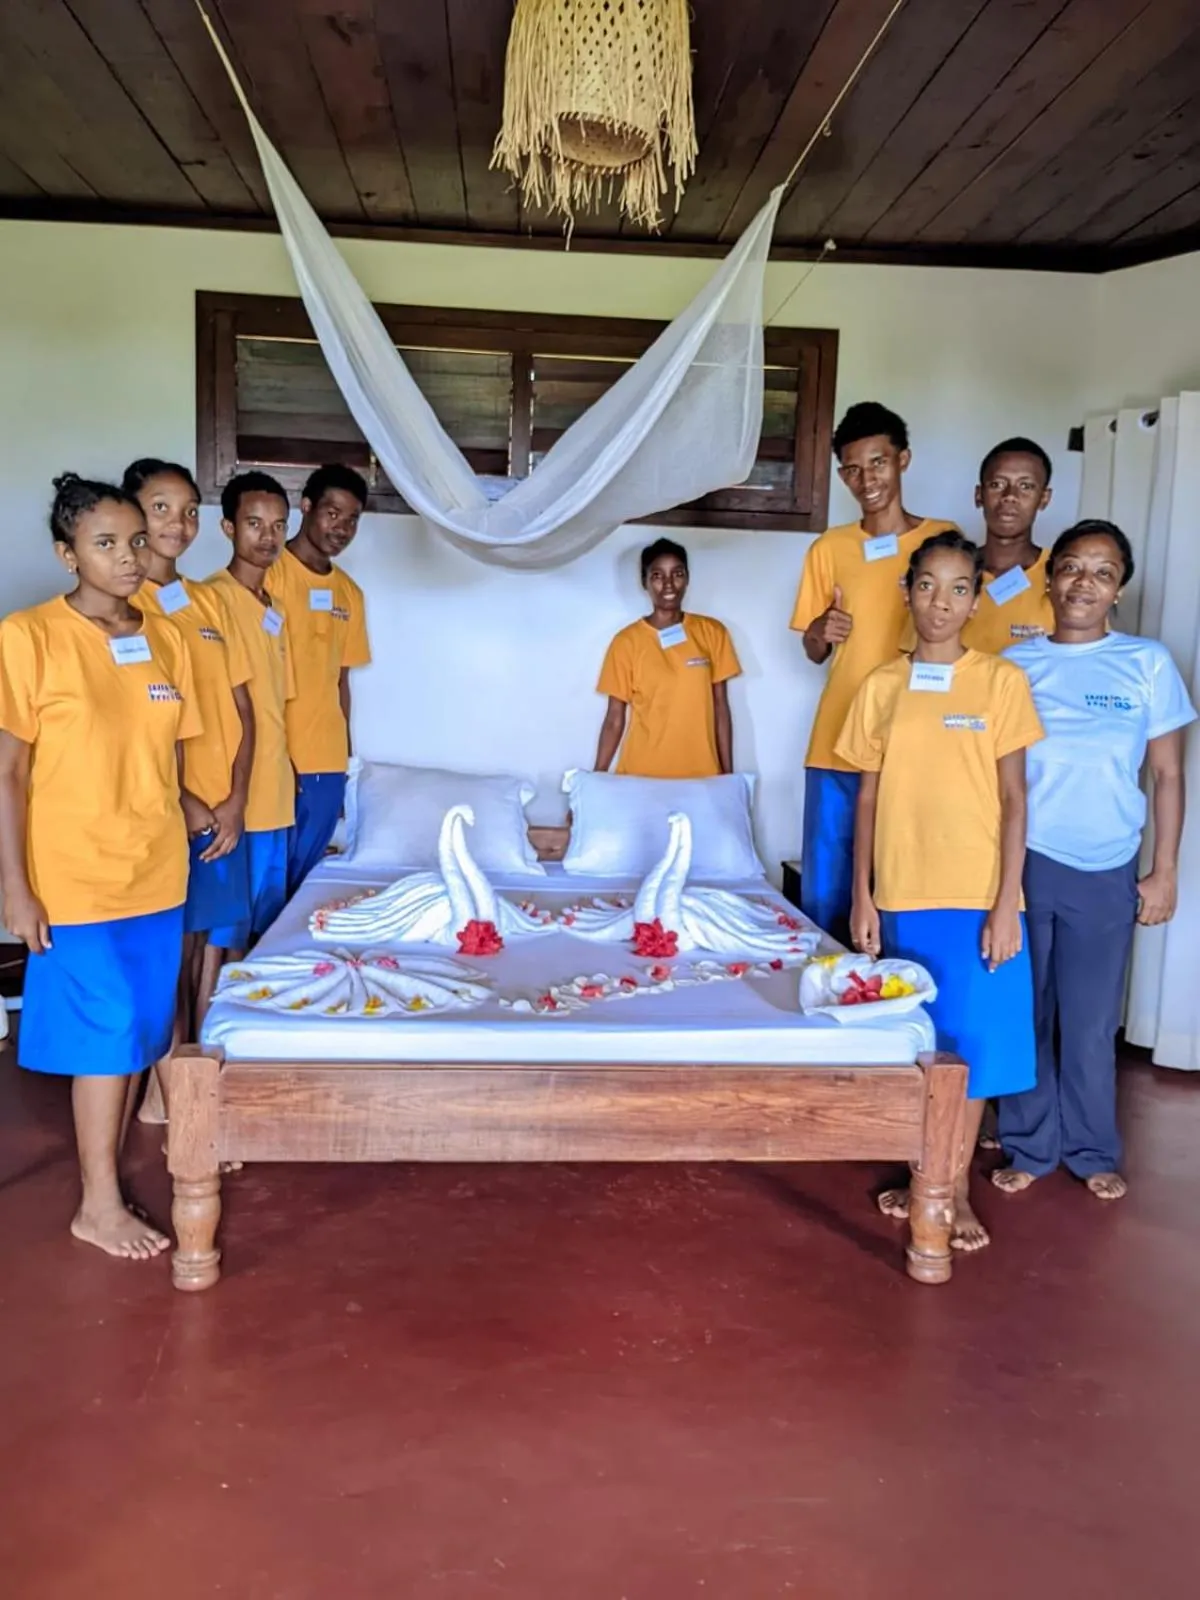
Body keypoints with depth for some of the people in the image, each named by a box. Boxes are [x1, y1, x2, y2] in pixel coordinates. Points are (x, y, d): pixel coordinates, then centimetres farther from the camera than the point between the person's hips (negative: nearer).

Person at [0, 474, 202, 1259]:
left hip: (157, 872, 6)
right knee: (108, 1034, 0)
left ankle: (108, 1172, 30)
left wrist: (190, 806, 4)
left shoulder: (166, 638, 5)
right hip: (75, 880, -5)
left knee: (142, 1031, 12)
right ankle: (99, 1205, 16)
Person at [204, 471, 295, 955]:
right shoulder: (212, 599, -11)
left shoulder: (275, 609, 15)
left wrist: (285, 780, 16)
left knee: (265, 928, 15)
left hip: (276, 794, 8)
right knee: (226, 934, -1)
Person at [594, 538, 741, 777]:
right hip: (642, 775, -1)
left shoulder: (712, 633, 5)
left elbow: (720, 708, 7)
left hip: (701, 775, 2)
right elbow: (615, 719, 2)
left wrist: (728, 773, 4)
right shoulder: (627, 641, 0)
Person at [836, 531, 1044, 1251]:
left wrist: (1007, 904, -9)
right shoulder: (882, 686, 5)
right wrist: (862, 895, 2)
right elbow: (869, 797, 6)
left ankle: (956, 1189, 19)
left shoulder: (1002, 680, -2)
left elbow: (1013, 799, -3)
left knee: (971, 1037, 4)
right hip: (901, 894, 2)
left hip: (978, 896, -2)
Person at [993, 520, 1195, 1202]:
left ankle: (1095, 1151, 28)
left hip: (1105, 872, 0)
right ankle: (1030, 1146, 25)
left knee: (1091, 1020, 9)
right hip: (1022, 863, 1)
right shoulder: (1015, 664, 1)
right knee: (1025, 1012, 9)